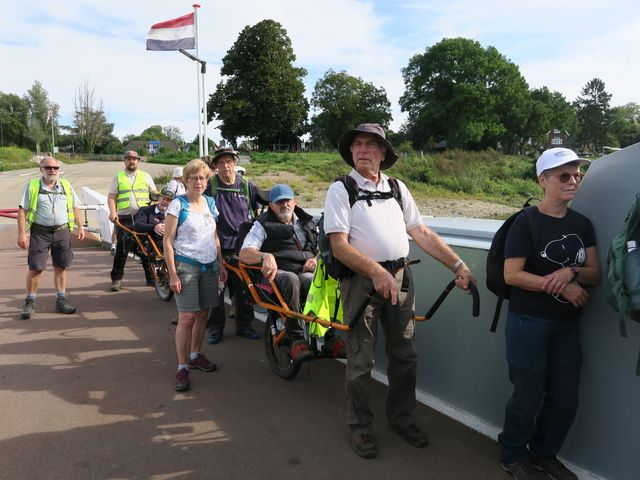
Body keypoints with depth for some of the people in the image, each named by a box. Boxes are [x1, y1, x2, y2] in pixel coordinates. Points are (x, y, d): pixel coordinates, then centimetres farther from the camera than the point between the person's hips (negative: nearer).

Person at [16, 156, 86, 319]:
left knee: (60, 267, 6)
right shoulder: (32, 186, 0)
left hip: (62, 232, 3)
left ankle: (61, 300, 16)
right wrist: (22, 234, -11)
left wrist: (80, 227, 10)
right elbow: (22, 211, -3)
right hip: (40, 232, -3)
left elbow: (75, 208, 17)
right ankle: (30, 303, 11)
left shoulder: (66, 186, 10)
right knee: (35, 268, -2)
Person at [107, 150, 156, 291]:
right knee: (122, 249, -1)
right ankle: (116, 278, 9)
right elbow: (111, 197, 4)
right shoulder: (118, 177, 10)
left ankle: (151, 277, 14)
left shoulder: (145, 176, 12)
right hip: (124, 218, -1)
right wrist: (112, 212, -12)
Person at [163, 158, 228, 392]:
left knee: (202, 313, 10)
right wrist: (172, 274, -14)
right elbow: (168, 240, -9)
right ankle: (182, 367, 2)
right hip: (186, 266, -5)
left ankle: (195, 355, 28)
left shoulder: (210, 203, 10)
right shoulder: (178, 204, -7)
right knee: (187, 317, -7)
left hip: (210, 266, 6)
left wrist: (221, 264, 14)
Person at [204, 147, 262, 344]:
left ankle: (243, 325, 24)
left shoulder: (247, 186, 6)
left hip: (242, 246, 2)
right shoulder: (210, 187, 0)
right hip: (218, 247, -2)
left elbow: (257, 214, 16)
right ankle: (215, 328, 16)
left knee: (243, 290, 9)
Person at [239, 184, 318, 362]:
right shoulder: (263, 224, 15)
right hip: (276, 273, -2)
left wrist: (316, 259, 5)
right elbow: (244, 254, 2)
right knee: (290, 279, -40)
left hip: (305, 272, 3)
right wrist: (265, 256, -20)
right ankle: (296, 338, -33)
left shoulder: (307, 223, 27)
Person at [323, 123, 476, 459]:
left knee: (404, 355, 14)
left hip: (400, 277, 5)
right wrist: (376, 272, -26)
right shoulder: (341, 190, -4)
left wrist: (458, 265, 3)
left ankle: (401, 418, 34)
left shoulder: (397, 188, 11)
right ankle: (359, 427, 24)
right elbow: (339, 245, -13)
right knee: (361, 361, 4)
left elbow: (421, 233, 10)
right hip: (361, 278, -4)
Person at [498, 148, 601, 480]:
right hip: (529, 322, -6)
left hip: (567, 324, 6)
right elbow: (512, 275, -17)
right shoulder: (527, 223, -11)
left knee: (566, 398, 12)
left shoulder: (582, 224, 7)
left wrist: (570, 272, -16)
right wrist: (560, 287, -19)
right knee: (529, 395, 4)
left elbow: (595, 274, 5)